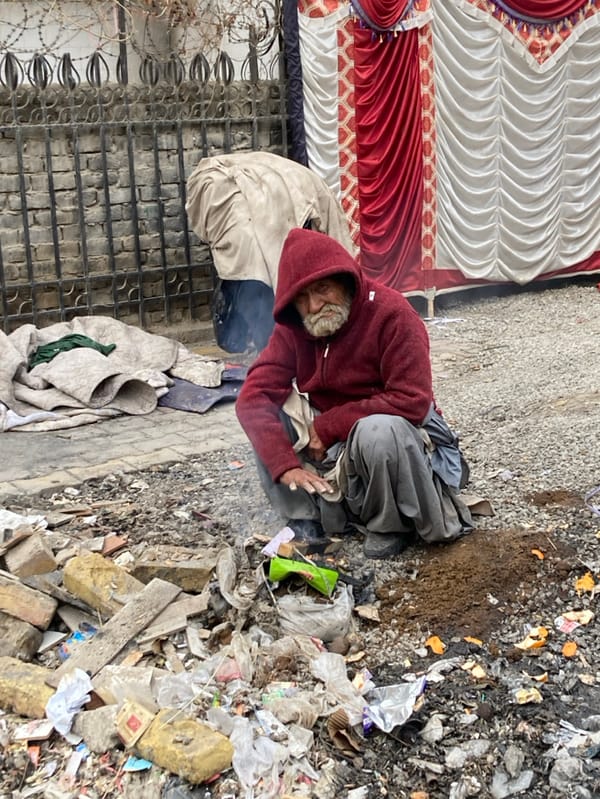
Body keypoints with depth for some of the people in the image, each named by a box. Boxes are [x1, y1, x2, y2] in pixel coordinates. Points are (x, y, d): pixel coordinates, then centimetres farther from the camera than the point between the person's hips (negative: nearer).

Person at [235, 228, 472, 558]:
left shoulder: (392, 314, -22)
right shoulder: (292, 325, -7)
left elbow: (412, 402, -28)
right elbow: (253, 396, -16)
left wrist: (327, 426, -24)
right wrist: (285, 465, -30)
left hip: (397, 430, -5)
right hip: (325, 439, 5)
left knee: (378, 432, -39)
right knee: (267, 413, -16)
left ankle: (392, 525, -11)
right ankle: (310, 514, -7)